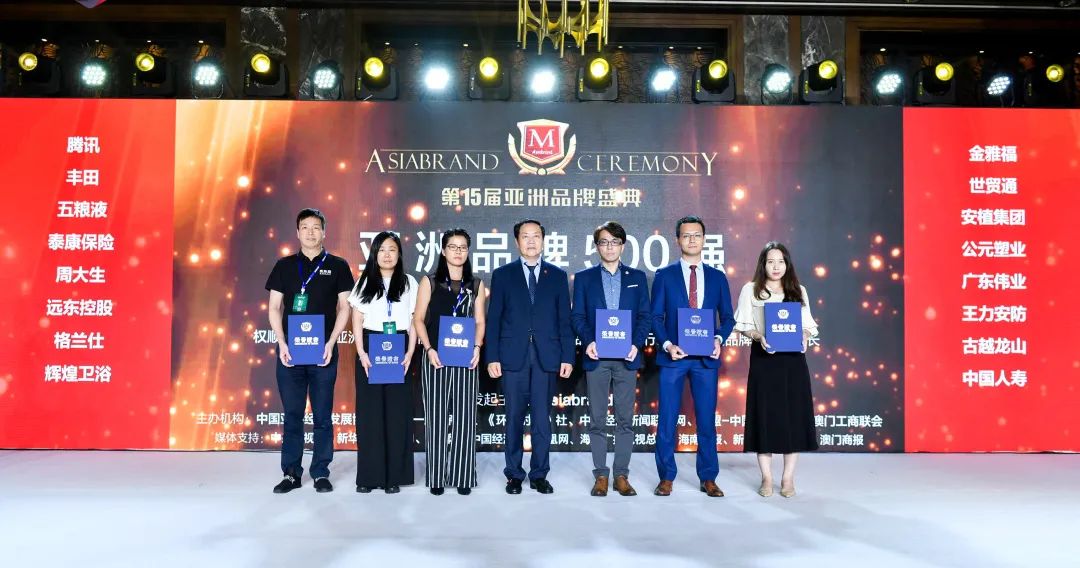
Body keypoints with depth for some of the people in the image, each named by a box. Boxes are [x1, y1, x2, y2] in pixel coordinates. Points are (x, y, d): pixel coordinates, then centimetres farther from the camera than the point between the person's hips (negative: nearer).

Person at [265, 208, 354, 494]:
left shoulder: (337, 266, 4)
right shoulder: (284, 265, 8)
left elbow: (344, 307, 2)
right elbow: (274, 307, 7)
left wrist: (331, 343, -8)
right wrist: (282, 344, -5)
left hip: (324, 351, -1)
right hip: (290, 350, 1)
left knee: (322, 416, 5)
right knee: (292, 415, 7)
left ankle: (321, 473, 14)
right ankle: (291, 473, 16)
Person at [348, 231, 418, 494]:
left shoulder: (408, 283, 7)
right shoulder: (364, 282, 8)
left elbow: (414, 322, 5)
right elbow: (357, 321, 6)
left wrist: (410, 354, -6)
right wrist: (361, 353, -6)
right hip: (370, 349, 1)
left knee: (397, 411, 0)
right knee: (369, 411, 0)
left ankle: (394, 475, 8)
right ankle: (368, 475, 8)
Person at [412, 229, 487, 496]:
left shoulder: (476, 284, 11)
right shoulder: (430, 282, 6)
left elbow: (480, 321, 10)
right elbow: (418, 319, 2)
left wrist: (477, 348, -7)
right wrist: (429, 349, -10)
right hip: (436, 357, -1)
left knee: (464, 416, 1)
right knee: (436, 415, 1)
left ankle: (462, 476, 10)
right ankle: (437, 476, 10)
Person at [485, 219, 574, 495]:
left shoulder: (557, 275, 9)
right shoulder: (503, 274, 6)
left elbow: (564, 319, 7)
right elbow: (494, 320, 3)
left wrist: (567, 357, 0)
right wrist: (492, 357, -4)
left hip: (547, 357, 1)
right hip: (513, 356, 0)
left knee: (542, 418, 5)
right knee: (514, 418, 6)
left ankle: (539, 474, 17)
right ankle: (514, 474, 18)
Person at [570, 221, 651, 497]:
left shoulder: (637, 277, 10)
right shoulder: (583, 278, 8)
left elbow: (645, 316, 6)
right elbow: (577, 316, 4)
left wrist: (636, 343, -9)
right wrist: (588, 341, -13)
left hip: (627, 358, 1)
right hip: (596, 358, 0)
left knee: (625, 419, 4)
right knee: (597, 420, 3)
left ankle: (622, 476, 13)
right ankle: (600, 476, 13)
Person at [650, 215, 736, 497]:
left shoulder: (717, 277, 9)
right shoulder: (664, 275, 3)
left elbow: (728, 317, 10)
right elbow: (656, 316, 1)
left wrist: (719, 339, -9)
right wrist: (667, 344, -13)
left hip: (706, 357, 2)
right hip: (673, 356, -1)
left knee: (706, 419, 6)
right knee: (667, 419, 3)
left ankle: (708, 478, 18)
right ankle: (666, 477, 15)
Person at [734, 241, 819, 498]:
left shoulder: (798, 291, 11)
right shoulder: (750, 290, 4)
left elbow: (808, 325, 10)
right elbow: (743, 325, 1)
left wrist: (804, 337, -11)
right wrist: (759, 337, -17)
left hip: (793, 359, 2)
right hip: (763, 359, -2)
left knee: (792, 415, 2)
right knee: (764, 415, 0)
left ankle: (788, 478, 12)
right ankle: (766, 478, 11)